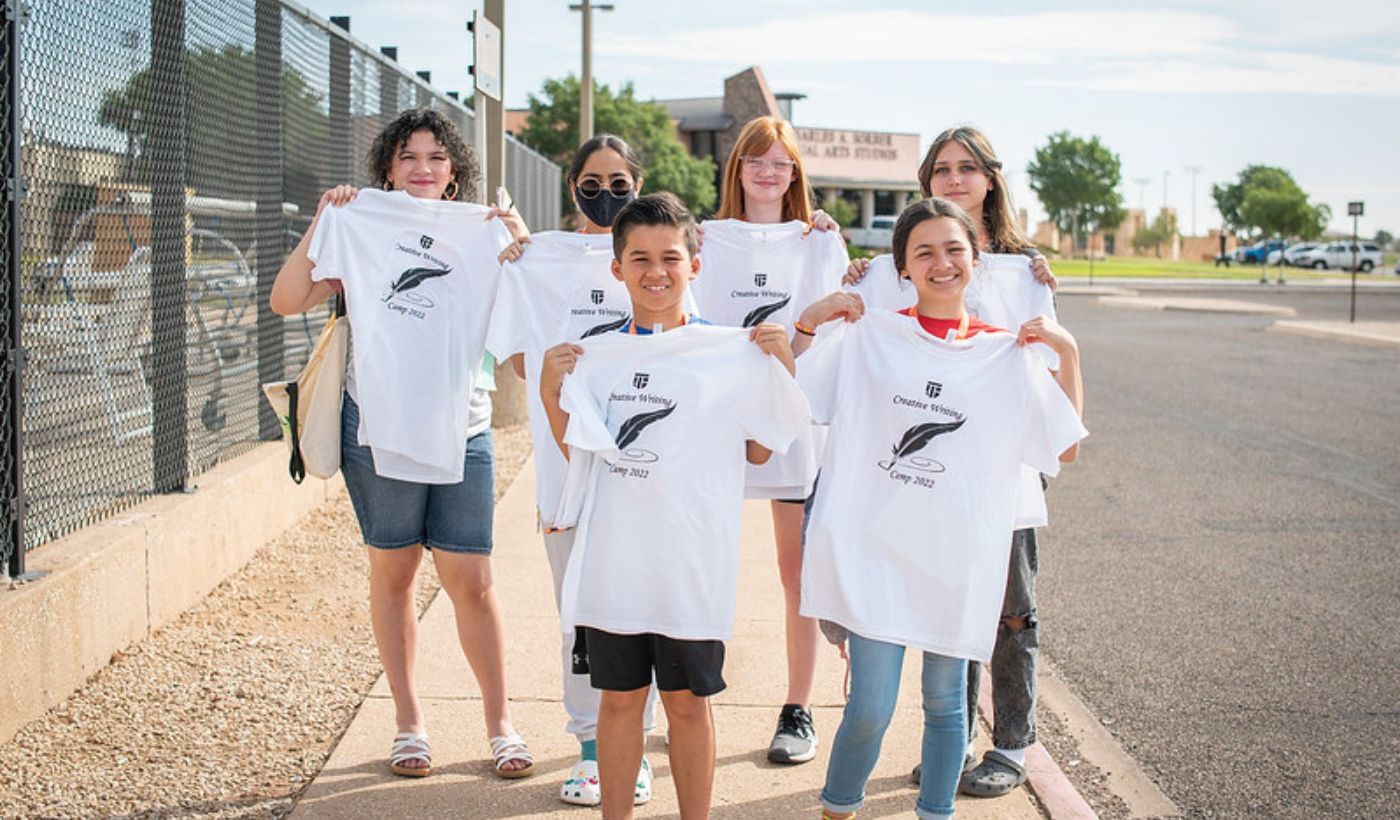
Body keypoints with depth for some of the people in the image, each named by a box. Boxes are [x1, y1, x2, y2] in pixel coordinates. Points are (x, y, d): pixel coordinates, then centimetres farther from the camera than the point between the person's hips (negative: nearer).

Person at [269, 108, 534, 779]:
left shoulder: (481, 235, 9)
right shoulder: (360, 230, 6)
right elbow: (287, 300, -2)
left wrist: (520, 237, -8)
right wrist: (321, 222, -6)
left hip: (460, 429, 0)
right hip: (378, 426, 0)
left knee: (470, 580, 0)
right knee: (393, 572, 10)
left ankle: (500, 722, 15)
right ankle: (409, 722, 22)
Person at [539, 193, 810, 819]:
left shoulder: (733, 353, -2)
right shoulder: (595, 355, 5)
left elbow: (758, 450, 0)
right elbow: (576, 450, 12)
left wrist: (781, 368, -8)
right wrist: (551, 390, -1)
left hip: (693, 560, -2)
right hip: (612, 556, 2)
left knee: (688, 701, 9)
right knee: (619, 697, 12)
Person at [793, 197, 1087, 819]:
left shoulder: (1008, 356, 6)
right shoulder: (867, 336, 3)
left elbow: (1066, 448, 8)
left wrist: (1068, 353, 1)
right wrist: (808, 322, -7)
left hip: (955, 558, 2)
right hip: (873, 549, -1)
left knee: (944, 702, 12)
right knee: (871, 708, -3)